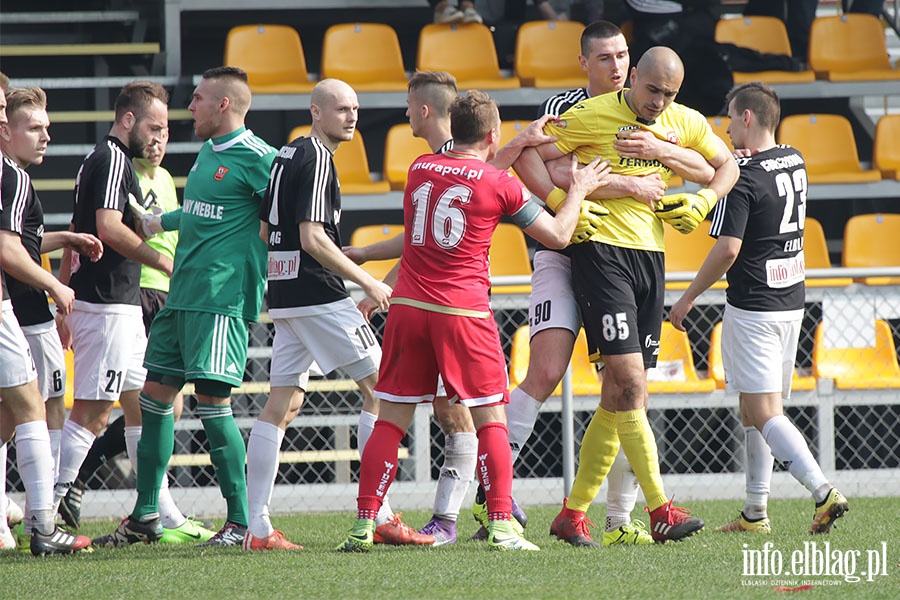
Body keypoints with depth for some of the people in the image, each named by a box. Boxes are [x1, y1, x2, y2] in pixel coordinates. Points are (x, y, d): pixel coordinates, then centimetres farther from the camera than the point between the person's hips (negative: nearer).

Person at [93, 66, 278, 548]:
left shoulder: (257, 158, -10)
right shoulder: (208, 152, 17)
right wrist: (159, 223, 40)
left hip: (223, 298, -9)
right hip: (182, 293, 9)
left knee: (212, 400, -12)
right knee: (155, 394, 10)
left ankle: (241, 521, -5)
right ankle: (145, 516, 19)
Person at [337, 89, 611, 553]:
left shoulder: (420, 169, 10)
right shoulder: (499, 184, -3)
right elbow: (557, 235, 6)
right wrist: (579, 190, 22)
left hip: (408, 307, 4)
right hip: (463, 314, -4)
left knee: (391, 420, 7)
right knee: (490, 419, 3)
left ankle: (364, 525, 3)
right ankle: (501, 527, -5)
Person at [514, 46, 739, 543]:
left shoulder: (685, 124, 10)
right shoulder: (592, 116, -6)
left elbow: (726, 165, 25)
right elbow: (528, 156, -4)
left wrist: (703, 201, 6)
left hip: (650, 255, 6)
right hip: (601, 253, -6)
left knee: (620, 394, 5)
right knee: (629, 382, -16)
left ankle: (573, 512, 13)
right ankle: (660, 511, -16)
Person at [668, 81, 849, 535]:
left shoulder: (743, 177, -16)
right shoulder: (794, 162, 6)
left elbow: (728, 248, -20)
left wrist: (688, 298, -10)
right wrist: (737, 157, 8)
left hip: (752, 308, -8)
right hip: (791, 301, 8)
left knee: (765, 412, -8)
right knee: (754, 409, 16)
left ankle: (823, 492, -23)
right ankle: (755, 513, 17)